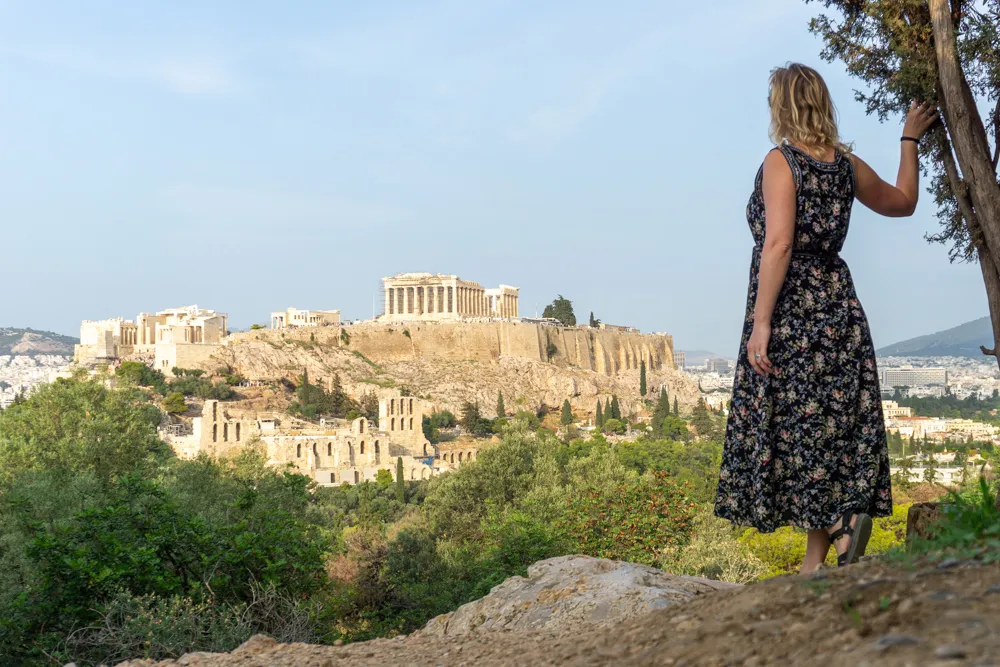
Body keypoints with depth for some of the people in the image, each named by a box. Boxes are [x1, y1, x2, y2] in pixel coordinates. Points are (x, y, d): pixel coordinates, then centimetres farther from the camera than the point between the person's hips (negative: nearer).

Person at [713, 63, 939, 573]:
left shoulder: (781, 161, -9)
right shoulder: (847, 164, 8)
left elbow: (778, 245, -17)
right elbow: (902, 202, 25)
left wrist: (760, 323, -18)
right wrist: (909, 139, 37)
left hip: (791, 307, -6)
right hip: (838, 303, 6)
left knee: (799, 419, -1)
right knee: (835, 419, 8)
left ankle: (839, 524, -14)